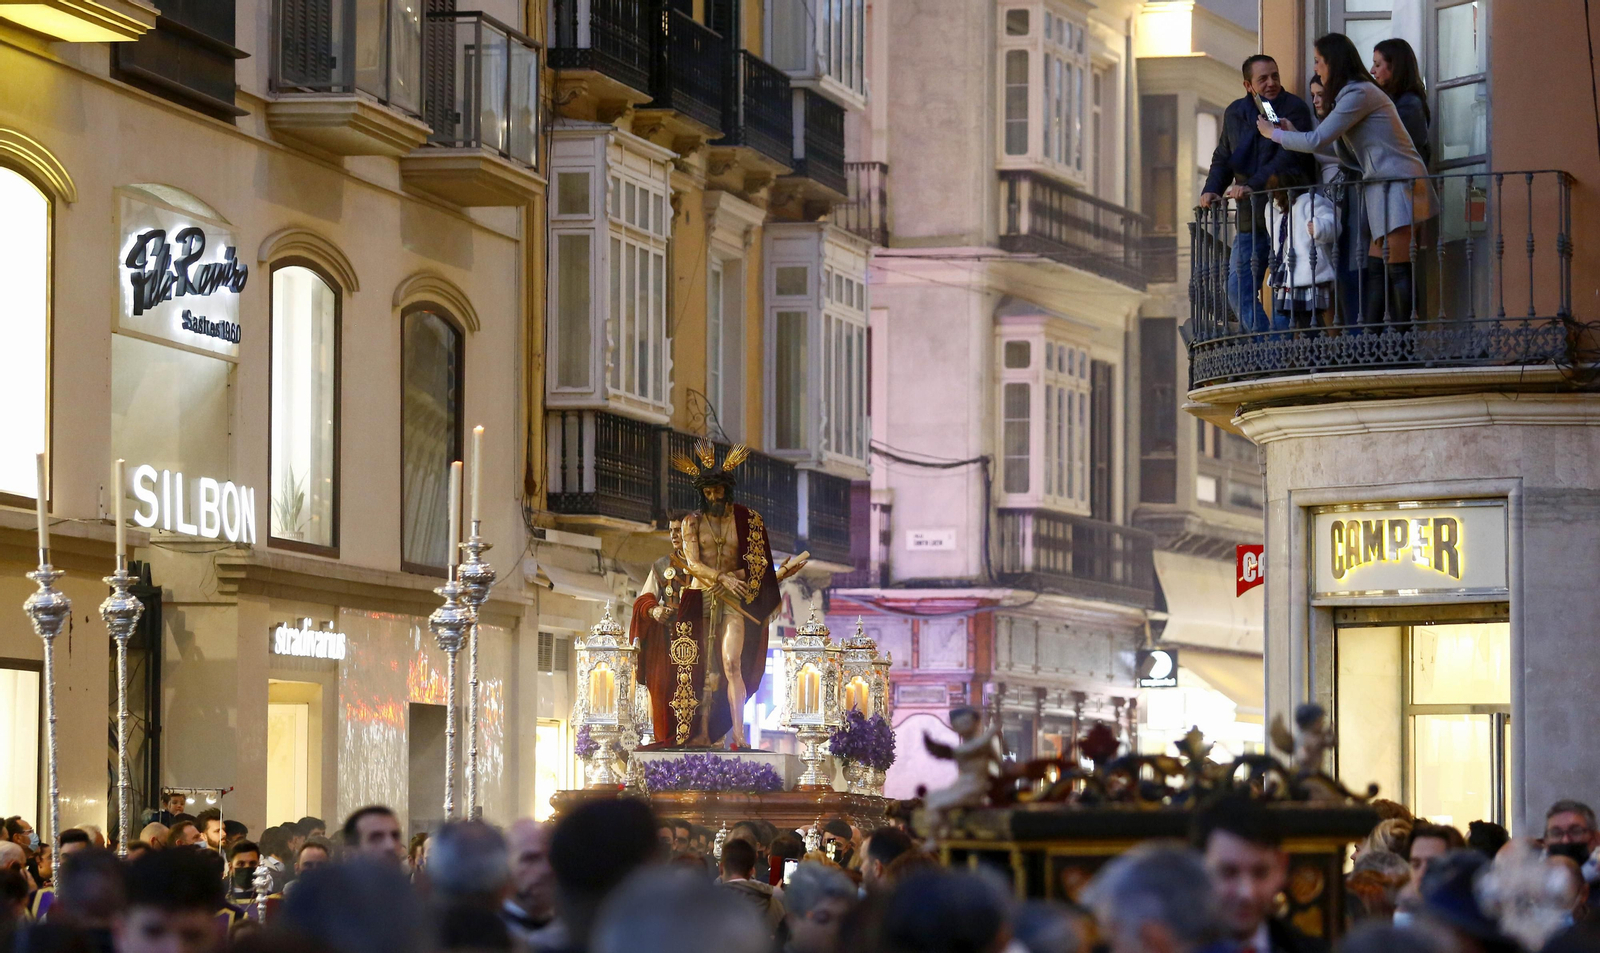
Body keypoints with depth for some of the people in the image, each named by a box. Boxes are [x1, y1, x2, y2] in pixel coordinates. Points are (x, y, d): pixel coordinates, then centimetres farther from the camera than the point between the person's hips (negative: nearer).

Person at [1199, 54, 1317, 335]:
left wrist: (1253, 185, -27)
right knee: (1238, 291, 0)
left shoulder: (1295, 109, -4)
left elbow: (1289, 157, -17)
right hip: (1250, 219, 6)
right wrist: (1212, 189, 3)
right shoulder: (1234, 113, 15)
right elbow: (1222, 158, 24)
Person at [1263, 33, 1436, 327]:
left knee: (1397, 270, -12)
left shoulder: (1359, 94, -11)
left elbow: (1317, 140, -16)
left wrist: (1274, 134, 0)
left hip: (1399, 188, -10)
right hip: (1383, 190, 10)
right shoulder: (1357, 92, 21)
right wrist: (1293, 133, 17)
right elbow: (1348, 155, 20)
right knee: (1376, 270, 4)